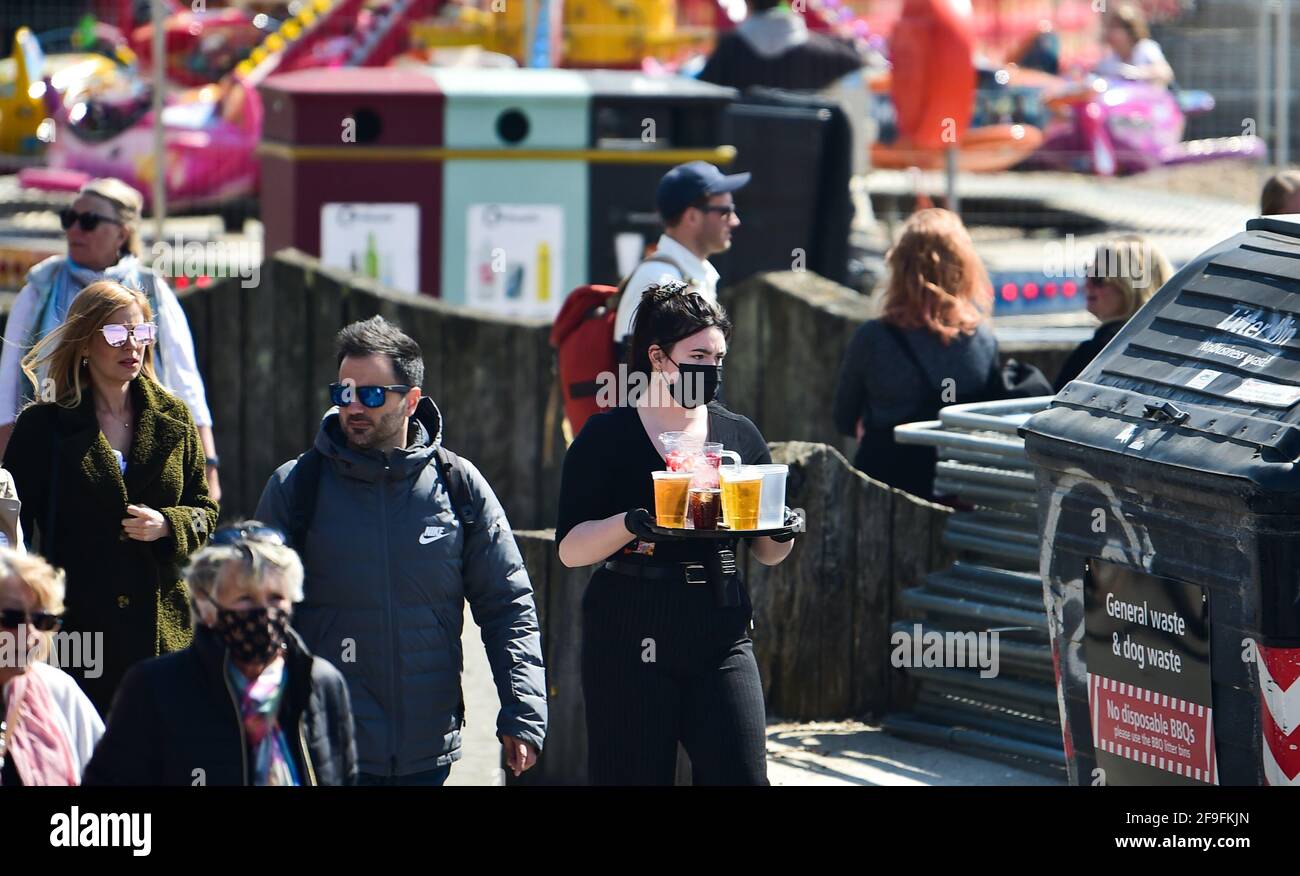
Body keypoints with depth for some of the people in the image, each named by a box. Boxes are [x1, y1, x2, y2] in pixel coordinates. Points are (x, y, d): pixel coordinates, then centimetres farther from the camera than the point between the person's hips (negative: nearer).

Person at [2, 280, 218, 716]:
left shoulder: (173, 418, 11)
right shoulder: (44, 424, 2)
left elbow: (206, 512, 15)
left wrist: (166, 525, -8)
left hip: (160, 627, 2)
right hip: (74, 625, -2)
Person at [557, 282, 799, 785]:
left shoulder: (738, 436, 11)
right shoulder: (607, 437, -1)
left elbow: (768, 554, 17)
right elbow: (570, 549, -6)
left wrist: (782, 531, -6)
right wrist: (631, 524, -24)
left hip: (721, 633, 3)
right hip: (629, 639, -3)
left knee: (741, 775, -8)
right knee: (633, 777, -2)